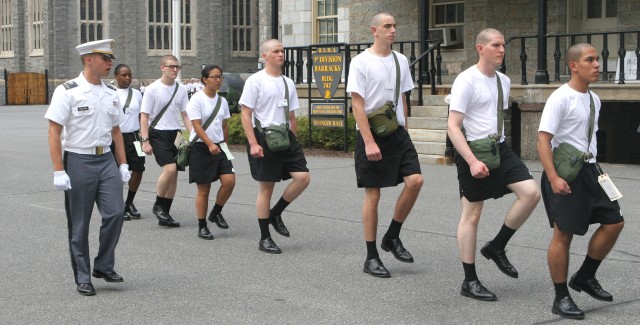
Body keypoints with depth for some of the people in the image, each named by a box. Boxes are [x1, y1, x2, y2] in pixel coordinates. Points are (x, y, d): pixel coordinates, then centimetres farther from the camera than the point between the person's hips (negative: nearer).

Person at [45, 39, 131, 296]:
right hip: (78, 161, -5)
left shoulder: (110, 93, 10)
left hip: (106, 160, 5)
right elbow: (54, 133, -11)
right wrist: (59, 171, -16)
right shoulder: (68, 92, -9)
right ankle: (82, 278, 16)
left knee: (115, 213, -6)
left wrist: (123, 164, 12)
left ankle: (103, 266, 14)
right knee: (79, 224, 4)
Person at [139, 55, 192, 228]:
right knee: (170, 169, -21)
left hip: (175, 135, 6)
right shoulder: (152, 89, -7)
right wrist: (145, 140, -12)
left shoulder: (181, 89, 7)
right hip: (158, 134, -6)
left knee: (173, 174, 6)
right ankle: (158, 205, 0)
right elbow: (144, 116, -6)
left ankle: (164, 214, 16)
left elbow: (185, 115, 12)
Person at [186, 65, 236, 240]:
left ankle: (216, 213, 11)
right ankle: (202, 227, 11)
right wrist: (210, 144, -27)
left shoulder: (222, 101, 10)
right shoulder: (197, 99, -9)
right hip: (201, 148, -5)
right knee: (203, 189, -1)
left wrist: (223, 145, 14)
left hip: (219, 147, 5)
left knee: (229, 180, -12)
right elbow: (197, 126, -17)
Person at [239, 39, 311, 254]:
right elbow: (246, 114, -9)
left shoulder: (288, 83, 13)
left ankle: (275, 214, 14)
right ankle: (264, 238, 11)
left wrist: (293, 141, 14)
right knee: (266, 187, -1)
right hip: (264, 137, -6)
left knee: (303, 177, -9)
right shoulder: (256, 81, -6)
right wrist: (253, 143, -17)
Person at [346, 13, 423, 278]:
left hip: (397, 133, 5)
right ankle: (371, 258, 10)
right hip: (371, 135, -5)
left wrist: (405, 130, 13)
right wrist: (369, 142, -19)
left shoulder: (401, 61, 10)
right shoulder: (361, 62, -8)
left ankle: (392, 237, 11)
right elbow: (357, 105, -13)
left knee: (415, 180, -9)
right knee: (373, 195, 0)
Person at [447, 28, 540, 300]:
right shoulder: (466, 81, -14)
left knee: (531, 193, -9)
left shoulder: (504, 81, 10)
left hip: (500, 148, 7)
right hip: (473, 151, -7)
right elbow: (453, 127, -18)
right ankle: (470, 282, 12)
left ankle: (496, 247, 11)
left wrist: (498, 149, 17)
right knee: (472, 214, 1)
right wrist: (472, 161, -26)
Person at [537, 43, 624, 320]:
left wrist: (595, 169, 16)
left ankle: (585, 277, 23)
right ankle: (561, 298, 9)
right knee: (563, 234, -2)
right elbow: (543, 139, -19)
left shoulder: (594, 99, 12)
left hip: (589, 170, 8)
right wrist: (553, 178, -26)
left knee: (614, 222, 7)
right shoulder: (560, 98, -14)